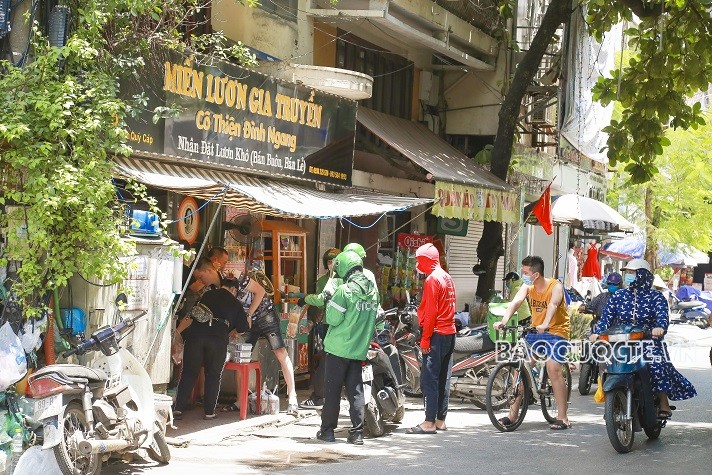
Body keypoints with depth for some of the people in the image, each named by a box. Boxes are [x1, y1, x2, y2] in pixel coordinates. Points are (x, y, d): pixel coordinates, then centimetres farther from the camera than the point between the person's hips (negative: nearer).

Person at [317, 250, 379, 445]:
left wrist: (329, 303, 2)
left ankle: (327, 430, 12)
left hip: (339, 347, -5)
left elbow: (333, 318, -15)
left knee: (332, 389, 5)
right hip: (360, 348, 5)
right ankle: (357, 433, 4)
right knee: (356, 390, 7)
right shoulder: (373, 289, 4)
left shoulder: (345, 290, -16)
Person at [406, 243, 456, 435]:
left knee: (429, 379, -8)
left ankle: (429, 422, -10)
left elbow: (430, 311, -17)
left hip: (437, 334, -9)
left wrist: (425, 338, -15)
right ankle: (440, 420, 16)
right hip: (450, 333, 9)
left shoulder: (432, 279, -13)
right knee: (443, 378, 11)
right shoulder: (447, 278, 15)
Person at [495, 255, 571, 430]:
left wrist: (545, 325, -53)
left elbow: (552, 306, -35)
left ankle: (562, 417, -12)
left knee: (553, 368, -20)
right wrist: (503, 321, -36)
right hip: (535, 331, 5)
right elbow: (515, 302, -18)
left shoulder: (555, 286, -17)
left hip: (556, 331, -5)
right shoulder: (527, 287, -3)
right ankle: (513, 414, 3)